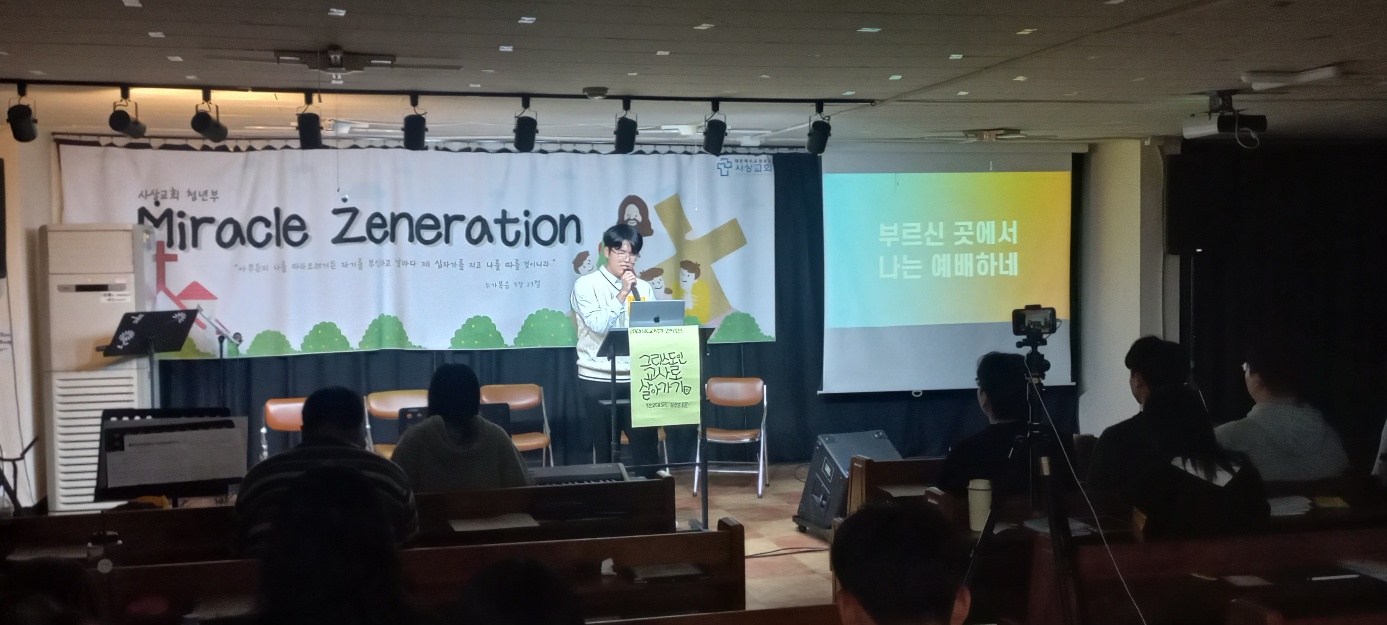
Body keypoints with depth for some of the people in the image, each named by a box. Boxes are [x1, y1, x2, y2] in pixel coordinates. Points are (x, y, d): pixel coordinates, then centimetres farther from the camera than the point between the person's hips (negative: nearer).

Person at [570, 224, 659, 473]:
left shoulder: (644, 288, 9)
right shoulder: (586, 285, -1)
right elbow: (598, 325, -14)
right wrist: (622, 294, -15)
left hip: (636, 378, 3)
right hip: (598, 380, -2)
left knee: (646, 445, 2)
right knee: (604, 448, 6)